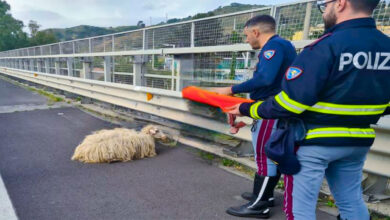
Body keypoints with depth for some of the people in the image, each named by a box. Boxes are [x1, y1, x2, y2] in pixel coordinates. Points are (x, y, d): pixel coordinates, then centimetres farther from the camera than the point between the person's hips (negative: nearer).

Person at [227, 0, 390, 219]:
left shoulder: (326, 46, -20)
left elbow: (290, 101, -23)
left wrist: (247, 109, -12)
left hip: (315, 142, -7)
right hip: (358, 142, 7)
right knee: (351, 201, 23)